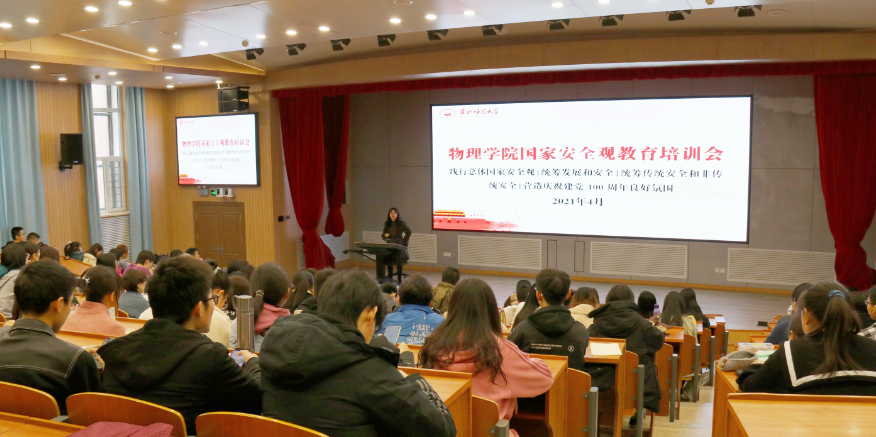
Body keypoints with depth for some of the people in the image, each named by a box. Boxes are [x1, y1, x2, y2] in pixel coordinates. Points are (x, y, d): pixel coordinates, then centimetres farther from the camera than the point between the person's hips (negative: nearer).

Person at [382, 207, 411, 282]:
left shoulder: (401, 223, -3)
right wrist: (385, 235, -7)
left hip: (399, 246, -3)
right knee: (389, 263, 2)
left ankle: (399, 280, 7)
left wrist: (405, 241, 1)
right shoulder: (386, 224, 8)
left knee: (399, 263, 2)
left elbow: (408, 232, 5)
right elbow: (383, 236, 15)